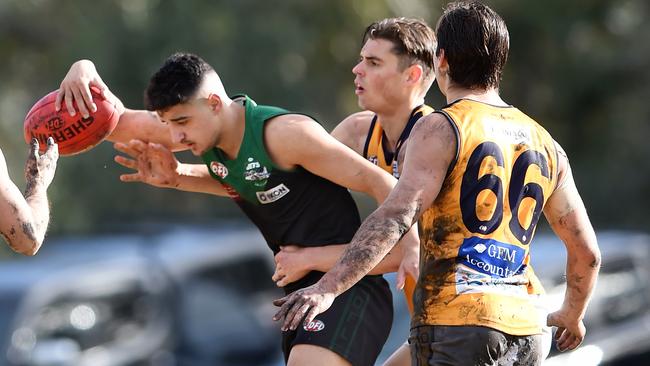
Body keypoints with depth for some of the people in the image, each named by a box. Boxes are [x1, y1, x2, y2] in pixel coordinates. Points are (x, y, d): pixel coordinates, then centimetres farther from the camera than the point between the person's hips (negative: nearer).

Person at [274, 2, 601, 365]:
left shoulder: (441, 130, -4)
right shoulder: (544, 144, 16)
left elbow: (396, 217, -19)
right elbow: (587, 250, 20)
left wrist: (327, 288, -26)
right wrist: (573, 315, 38)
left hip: (457, 325, -6)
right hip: (524, 331, 7)